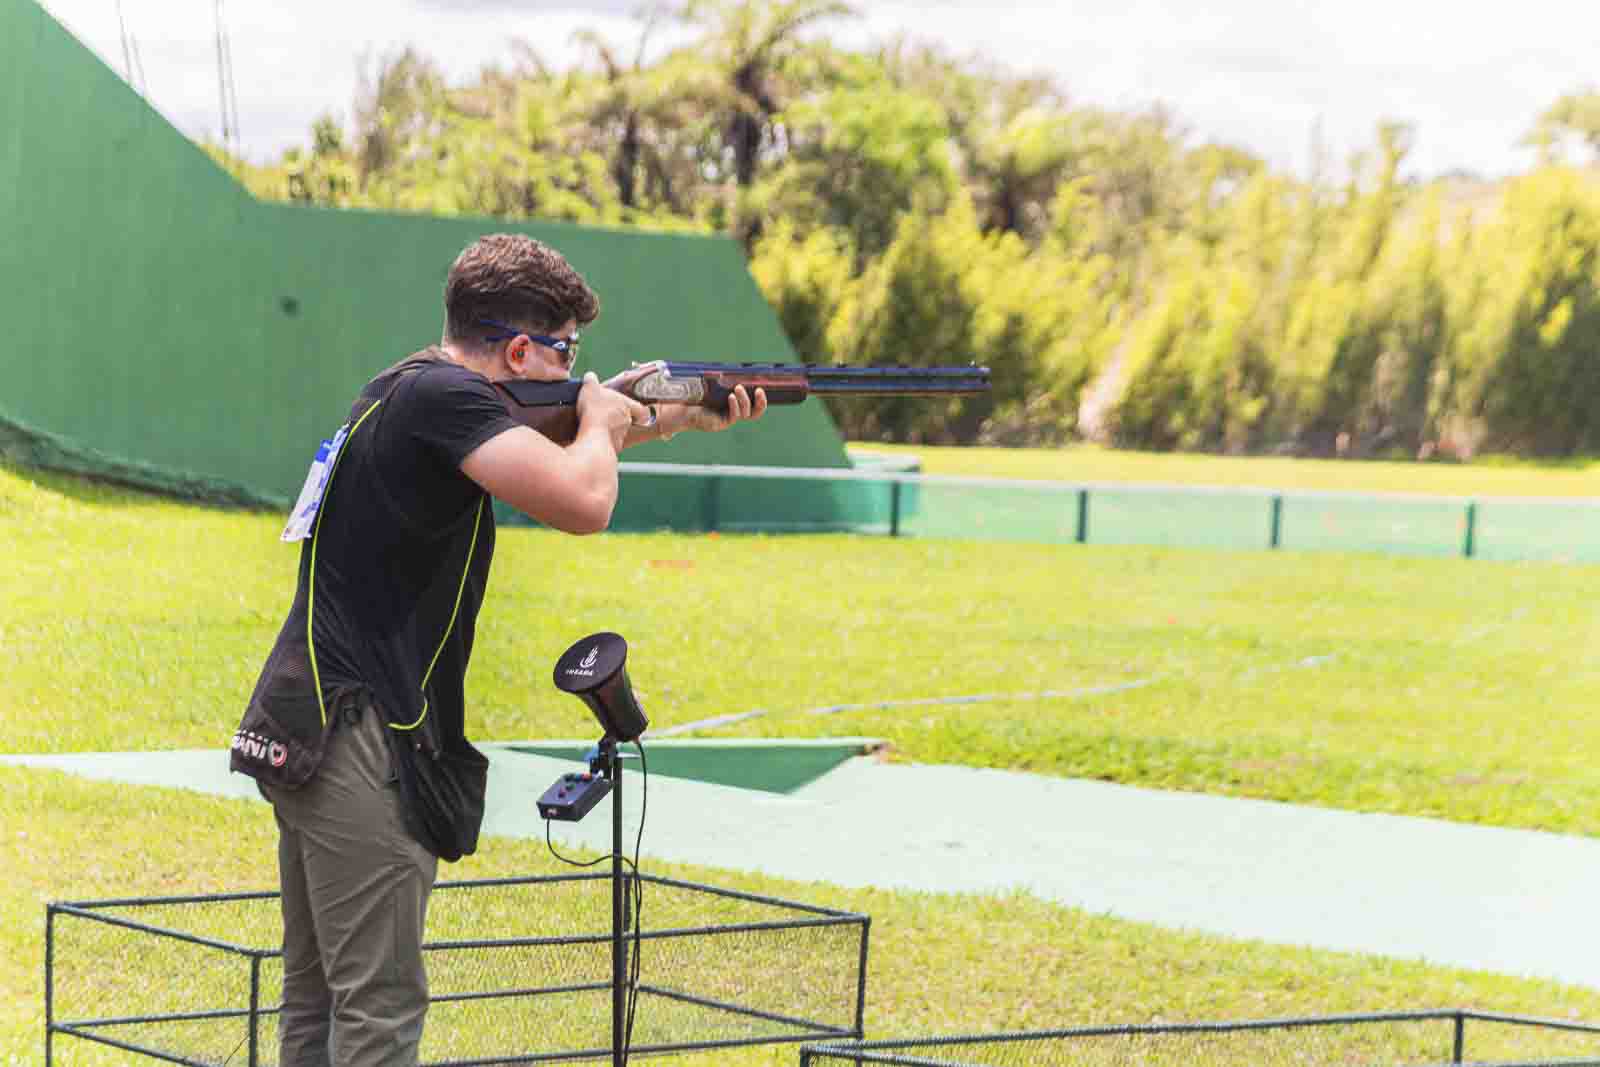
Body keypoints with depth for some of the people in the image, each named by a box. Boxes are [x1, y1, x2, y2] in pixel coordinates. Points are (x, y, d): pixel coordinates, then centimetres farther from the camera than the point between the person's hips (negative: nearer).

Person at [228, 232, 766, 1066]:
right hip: (357, 740, -10)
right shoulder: (442, 396, -15)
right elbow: (581, 502, -27)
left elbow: (554, 445, 33)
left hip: (299, 732, 10)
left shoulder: (408, 390, 15)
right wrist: (602, 419, -6)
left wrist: (684, 418, 29)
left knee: (316, 997, 14)